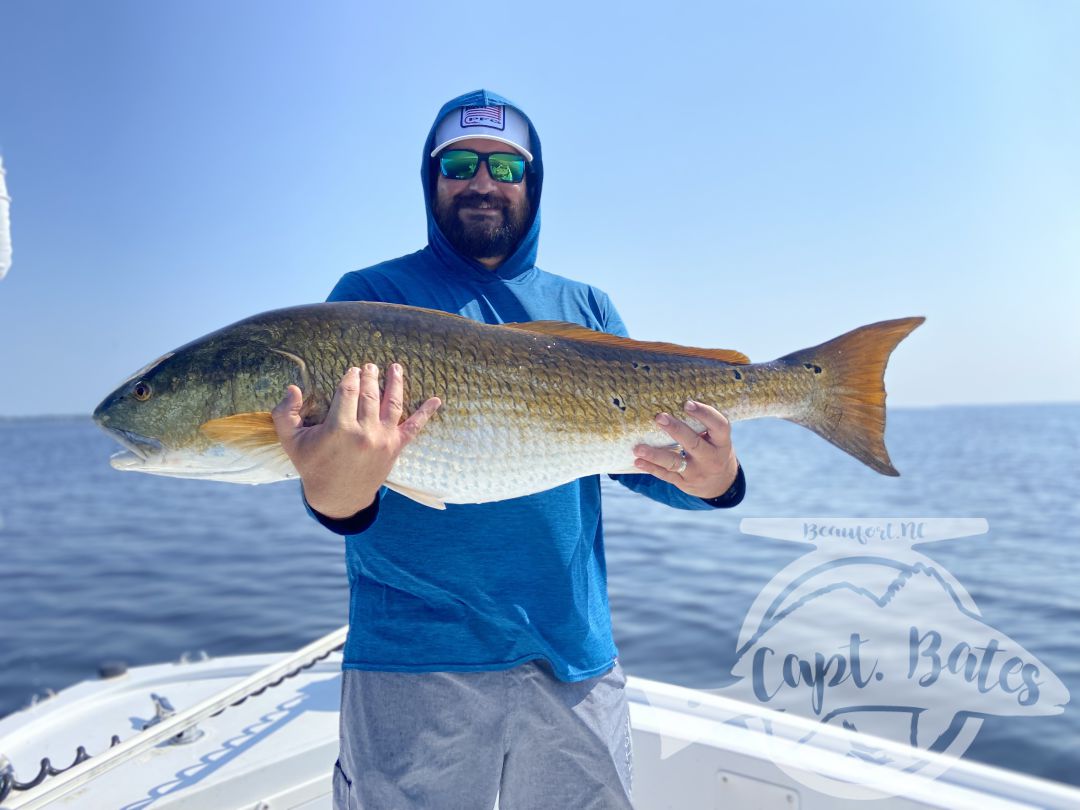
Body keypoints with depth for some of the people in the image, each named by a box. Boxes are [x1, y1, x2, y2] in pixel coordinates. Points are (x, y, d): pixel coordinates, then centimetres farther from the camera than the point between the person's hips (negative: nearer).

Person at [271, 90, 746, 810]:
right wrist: (334, 494, -35)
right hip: (416, 656, -3)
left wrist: (712, 480, -15)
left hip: (577, 650, 4)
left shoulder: (586, 309, 12)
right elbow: (330, 437, -11)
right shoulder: (372, 295, 1)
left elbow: (644, 450, 7)